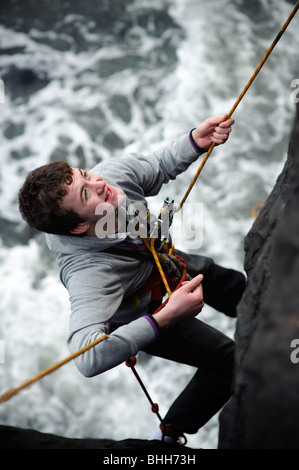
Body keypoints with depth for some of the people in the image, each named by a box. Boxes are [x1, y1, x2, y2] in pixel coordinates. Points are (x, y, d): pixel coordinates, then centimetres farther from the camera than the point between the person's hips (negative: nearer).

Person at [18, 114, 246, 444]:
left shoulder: (116, 172, -30)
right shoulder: (88, 274, -48)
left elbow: (158, 166, -9)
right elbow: (89, 359, -56)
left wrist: (196, 141, -27)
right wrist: (165, 318, -60)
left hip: (166, 262, 7)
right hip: (144, 314, -6)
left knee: (244, 293, 23)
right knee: (229, 361, -2)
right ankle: (170, 434, 22)